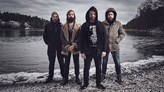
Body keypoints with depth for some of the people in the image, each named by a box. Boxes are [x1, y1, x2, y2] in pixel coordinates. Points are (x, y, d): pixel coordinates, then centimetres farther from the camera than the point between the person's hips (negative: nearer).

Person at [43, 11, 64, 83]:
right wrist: (48, 43, 0)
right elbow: (45, 36, 10)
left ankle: (64, 75, 16)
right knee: (51, 62, 9)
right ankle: (50, 76, 19)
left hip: (60, 47, -1)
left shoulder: (61, 25, -1)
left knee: (61, 61, 6)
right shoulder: (48, 26, 4)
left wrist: (62, 43, -6)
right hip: (51, 47, 2)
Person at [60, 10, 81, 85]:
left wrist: (74, 45, -17)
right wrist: (67, 46, -11)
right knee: (66, 63, 8)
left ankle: (77, 78, 19)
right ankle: (66, 78, 19)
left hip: (75, 47, -1)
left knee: (76, 63, 7)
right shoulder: (64, 26, 5)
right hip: (66, 48, 1)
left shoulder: (78, 26, 1)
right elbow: (62, 37, 1)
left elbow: (80, 37, -5)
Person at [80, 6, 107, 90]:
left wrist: (104, 50, -5)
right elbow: (82, 39, -1)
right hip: (88, 50, -1)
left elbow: (104, 38, 1)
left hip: (98, 50, 1)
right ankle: (85, 83, 22)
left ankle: (98, 83, 23)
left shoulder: (100, 25, 2)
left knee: (98, 67, 10)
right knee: (86, 67, 7)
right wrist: (82, 51, -6)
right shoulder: (84, 25, 0)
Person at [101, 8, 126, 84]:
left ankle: (119, 77, 20)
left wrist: (117, 40, -9)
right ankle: (103, 75, 30)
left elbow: (123, 33, 3)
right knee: (104, 62, 13)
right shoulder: (103, 24, -1)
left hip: (115, 46, 0)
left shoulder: (118, 24, -1)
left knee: (117, 62, 5)